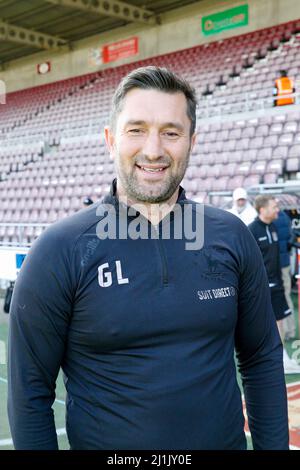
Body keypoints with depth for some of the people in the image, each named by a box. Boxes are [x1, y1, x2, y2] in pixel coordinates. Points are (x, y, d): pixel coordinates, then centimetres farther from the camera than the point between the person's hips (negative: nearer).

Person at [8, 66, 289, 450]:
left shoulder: (232, 237, -5)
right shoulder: (60, 252, -14)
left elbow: (262, 360, 3)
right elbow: (31, 391, -9)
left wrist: (273, 445, 1)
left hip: (227, 440, 3)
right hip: (104, 441, -2)